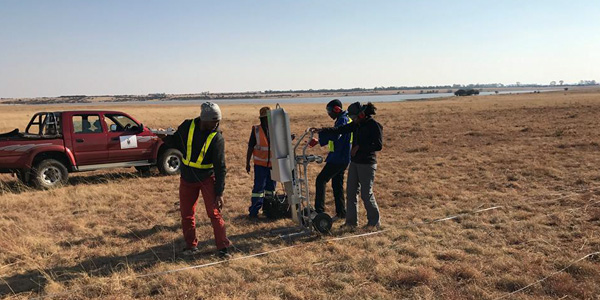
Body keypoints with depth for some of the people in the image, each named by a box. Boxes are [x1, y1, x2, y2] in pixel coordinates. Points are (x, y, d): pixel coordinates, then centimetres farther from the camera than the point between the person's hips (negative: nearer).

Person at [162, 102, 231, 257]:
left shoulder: (217, 138, -15)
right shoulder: (187, 126, -7)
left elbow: (220, 167, -16)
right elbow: (176, 142, 11)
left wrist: (219, 192, -19)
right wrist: (165, 137, -12)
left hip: (207, 179, -4)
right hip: (187, 178, 4)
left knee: (214, 213, -6)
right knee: (186, 214, 10)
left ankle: (222, 247, 4)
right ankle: (191, 245, 26)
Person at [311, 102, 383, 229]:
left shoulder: (374, 126, -13)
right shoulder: (356, 124, 8)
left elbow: (378, 146, -18)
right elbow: (340, 130, 7)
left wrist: (359, 147, -17)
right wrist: (321, 130, -1)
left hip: (367, 164, -7)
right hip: (354, 162, 8)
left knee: (366, 194, -2)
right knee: (350, 192, 8)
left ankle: (374, 222, 16)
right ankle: (351, 221, 18)